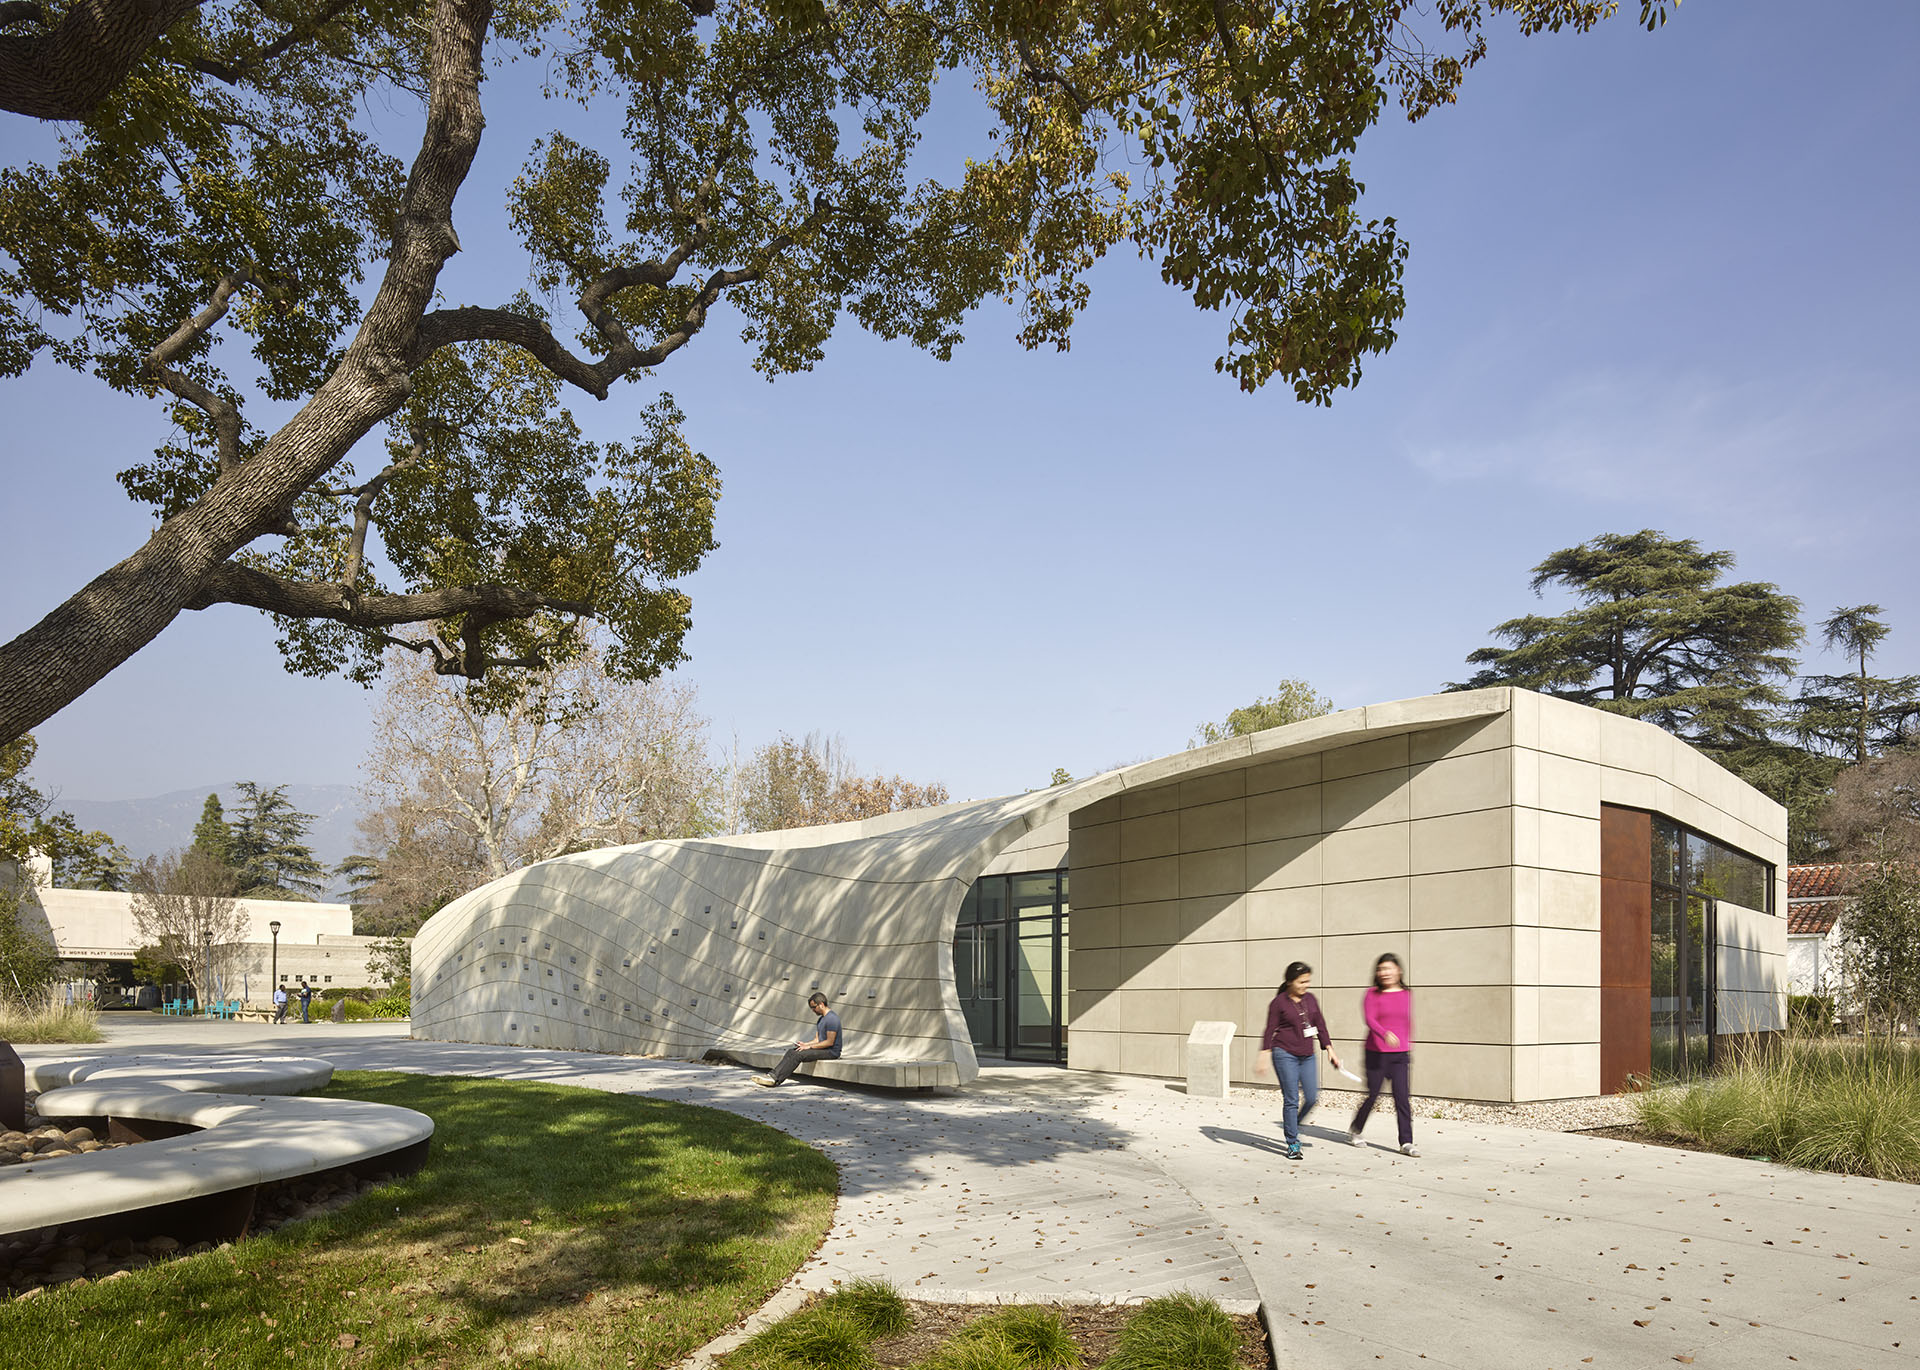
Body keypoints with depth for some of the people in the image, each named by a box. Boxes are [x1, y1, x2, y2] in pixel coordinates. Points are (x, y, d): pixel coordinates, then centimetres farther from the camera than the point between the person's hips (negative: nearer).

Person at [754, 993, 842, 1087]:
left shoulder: (832, 1018, -15)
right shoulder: (821, 1019, 18)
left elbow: (830, 1042, -20)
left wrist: (809, 1047, -17)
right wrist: (805, 1044, 0)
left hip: (831, 1051, -10)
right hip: (822, 1048, 10)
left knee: (798, 1054, -24)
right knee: (791, 1051, -6)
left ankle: (775, 1078, -25)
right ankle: (774, 1075, -18)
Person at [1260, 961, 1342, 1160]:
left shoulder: (1310, 1000, 9)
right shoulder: (1279, 1002, -5)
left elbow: (1320, 1027, 15)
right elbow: (1270, 1030, -4)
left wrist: (1330, 1050, 11)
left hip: (1308, 1056, 5)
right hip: (1285, 1054, -5)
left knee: (1312, 1098, 2)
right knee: (1291, 1100, -5)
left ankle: (1292, 1125, 29)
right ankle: (1293, 1144, 5)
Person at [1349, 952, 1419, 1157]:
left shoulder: (1406, 995, 7)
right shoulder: (1372, 995, -6)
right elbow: (1369, 1019, -19)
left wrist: (1409, 1045, 27)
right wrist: (1385, 1034, -37)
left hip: (1400, 1055, 3)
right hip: (1377, 1053, -3)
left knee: (1403, 1097, -5)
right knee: (1373, 1095, 5)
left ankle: (1406, 1143, 0)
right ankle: (1355, 1130, 28)